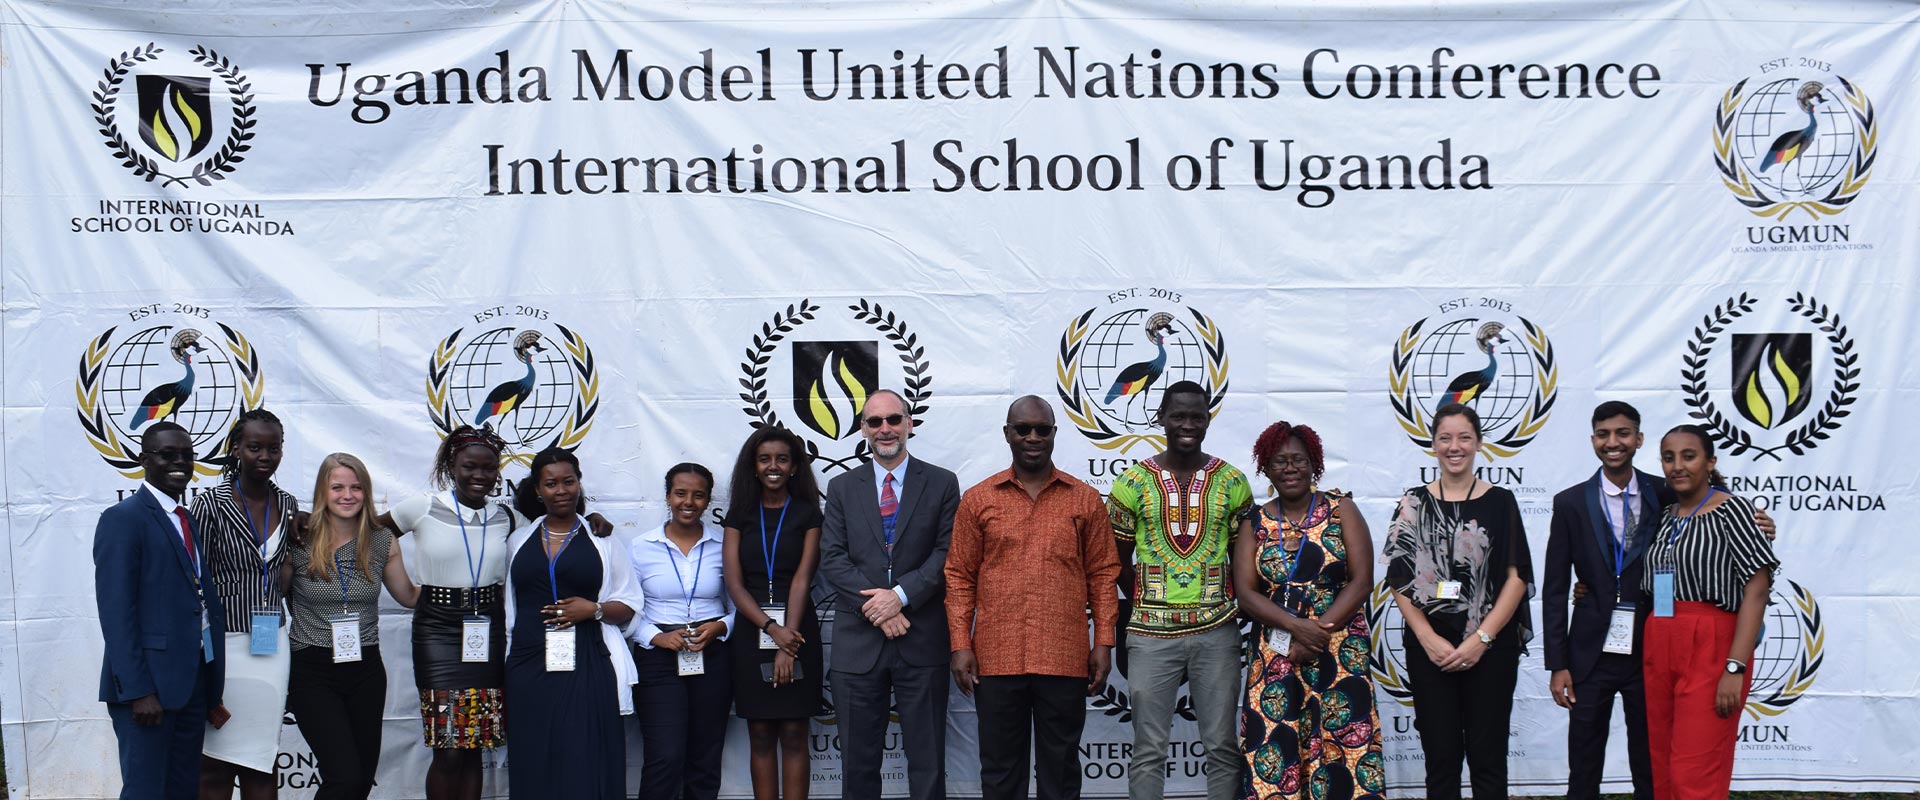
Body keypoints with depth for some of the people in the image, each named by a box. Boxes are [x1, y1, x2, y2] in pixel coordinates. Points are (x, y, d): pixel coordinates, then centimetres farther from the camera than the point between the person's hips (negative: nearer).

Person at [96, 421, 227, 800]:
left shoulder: (192, 522, 16)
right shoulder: (123, 519, -8)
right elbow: (116, 612, -14)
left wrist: (213, 689, 8)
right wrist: (138, 690, -20)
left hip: (194, 682, 8)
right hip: (148, 685, -8)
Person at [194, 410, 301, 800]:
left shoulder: (288, 505, 7)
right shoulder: (211, 504, -8)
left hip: (272, 647, 5)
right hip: (225, 646, -5)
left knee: (261, 766, 9)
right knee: (216, 766, 0)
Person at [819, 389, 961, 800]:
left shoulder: (942, 484, 5)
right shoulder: (842, 487, 10)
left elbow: (947, 554, -3)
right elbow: (832, 558, 1)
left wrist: (901, 595, -16)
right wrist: (875, 606, -12)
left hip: (922, 642, -2)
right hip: (858, 642, 2)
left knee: (927, 759, 3)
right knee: (857, 760, 8)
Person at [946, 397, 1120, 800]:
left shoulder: (1085, 499, 6)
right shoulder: (977, 500, 6)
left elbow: (1103, 574, 7)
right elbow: (960, 578, 6)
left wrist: (1104, 643, 0)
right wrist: (960, 646, -2)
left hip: (1064, 659, 0)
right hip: (996, 659, 0)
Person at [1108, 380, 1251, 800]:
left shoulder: (1232, 481, 4)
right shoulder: (1134, 481, 0)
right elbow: (1119, 560, 7)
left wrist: (1238, 606, 2)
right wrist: (1147, 604, 5)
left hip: (1217, 631, 1)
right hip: (1151, 632, -1)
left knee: (1223, 746, 6)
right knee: (1149, 750, 3)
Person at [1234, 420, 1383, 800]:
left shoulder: (1340, 509, 3)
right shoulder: (1255, 523, 8)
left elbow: (1362, 580, -3)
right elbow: (1246, 594, 0)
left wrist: (1319, 633, -13)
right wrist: (1298, 627, -15)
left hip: (1341, 652, -1)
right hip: (1275, 657, 2)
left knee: (1341, 748, -7)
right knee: (1274, 753, -5)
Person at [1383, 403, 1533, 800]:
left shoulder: (1500, 502, 4)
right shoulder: (1414, 503, 6)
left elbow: (1517, 577, -2)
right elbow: (1399, 579, 2)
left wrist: (1481, 639, -11)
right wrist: (1429, 640, -9)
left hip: (1490, 647, -1)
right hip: (1429, 647, 1)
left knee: (1488, 758, 2)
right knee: (1440, 759, 5)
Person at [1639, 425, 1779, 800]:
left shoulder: (1732, 509, -5)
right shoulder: (1664, 517, 15)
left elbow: (1757, 589, -12)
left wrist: (1735, 668, -19)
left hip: (1710, 648, -7)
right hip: (1658, 650, 7)